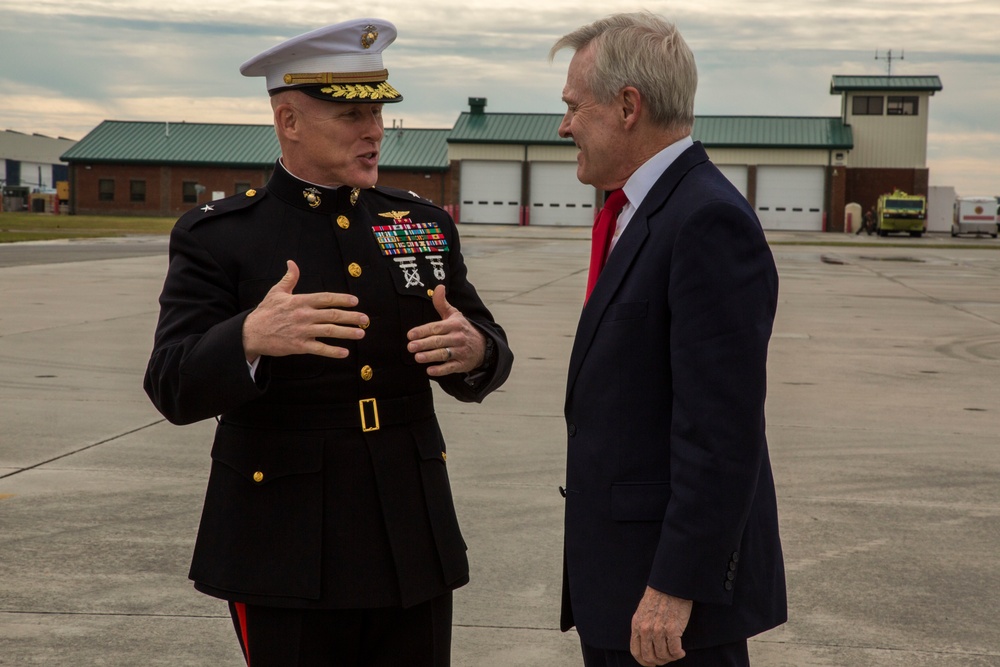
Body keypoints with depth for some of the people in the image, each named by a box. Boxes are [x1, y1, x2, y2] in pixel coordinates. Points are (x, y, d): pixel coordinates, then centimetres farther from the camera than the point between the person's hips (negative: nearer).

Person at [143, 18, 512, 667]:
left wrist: (471, 350, -17)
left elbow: (488, 353, 8)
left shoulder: (425, 223, 8)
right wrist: (251, 338, -34)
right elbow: (175, 388, -12)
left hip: (412, 538, 4)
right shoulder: (216, 236, -4)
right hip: (287, 552, -3)